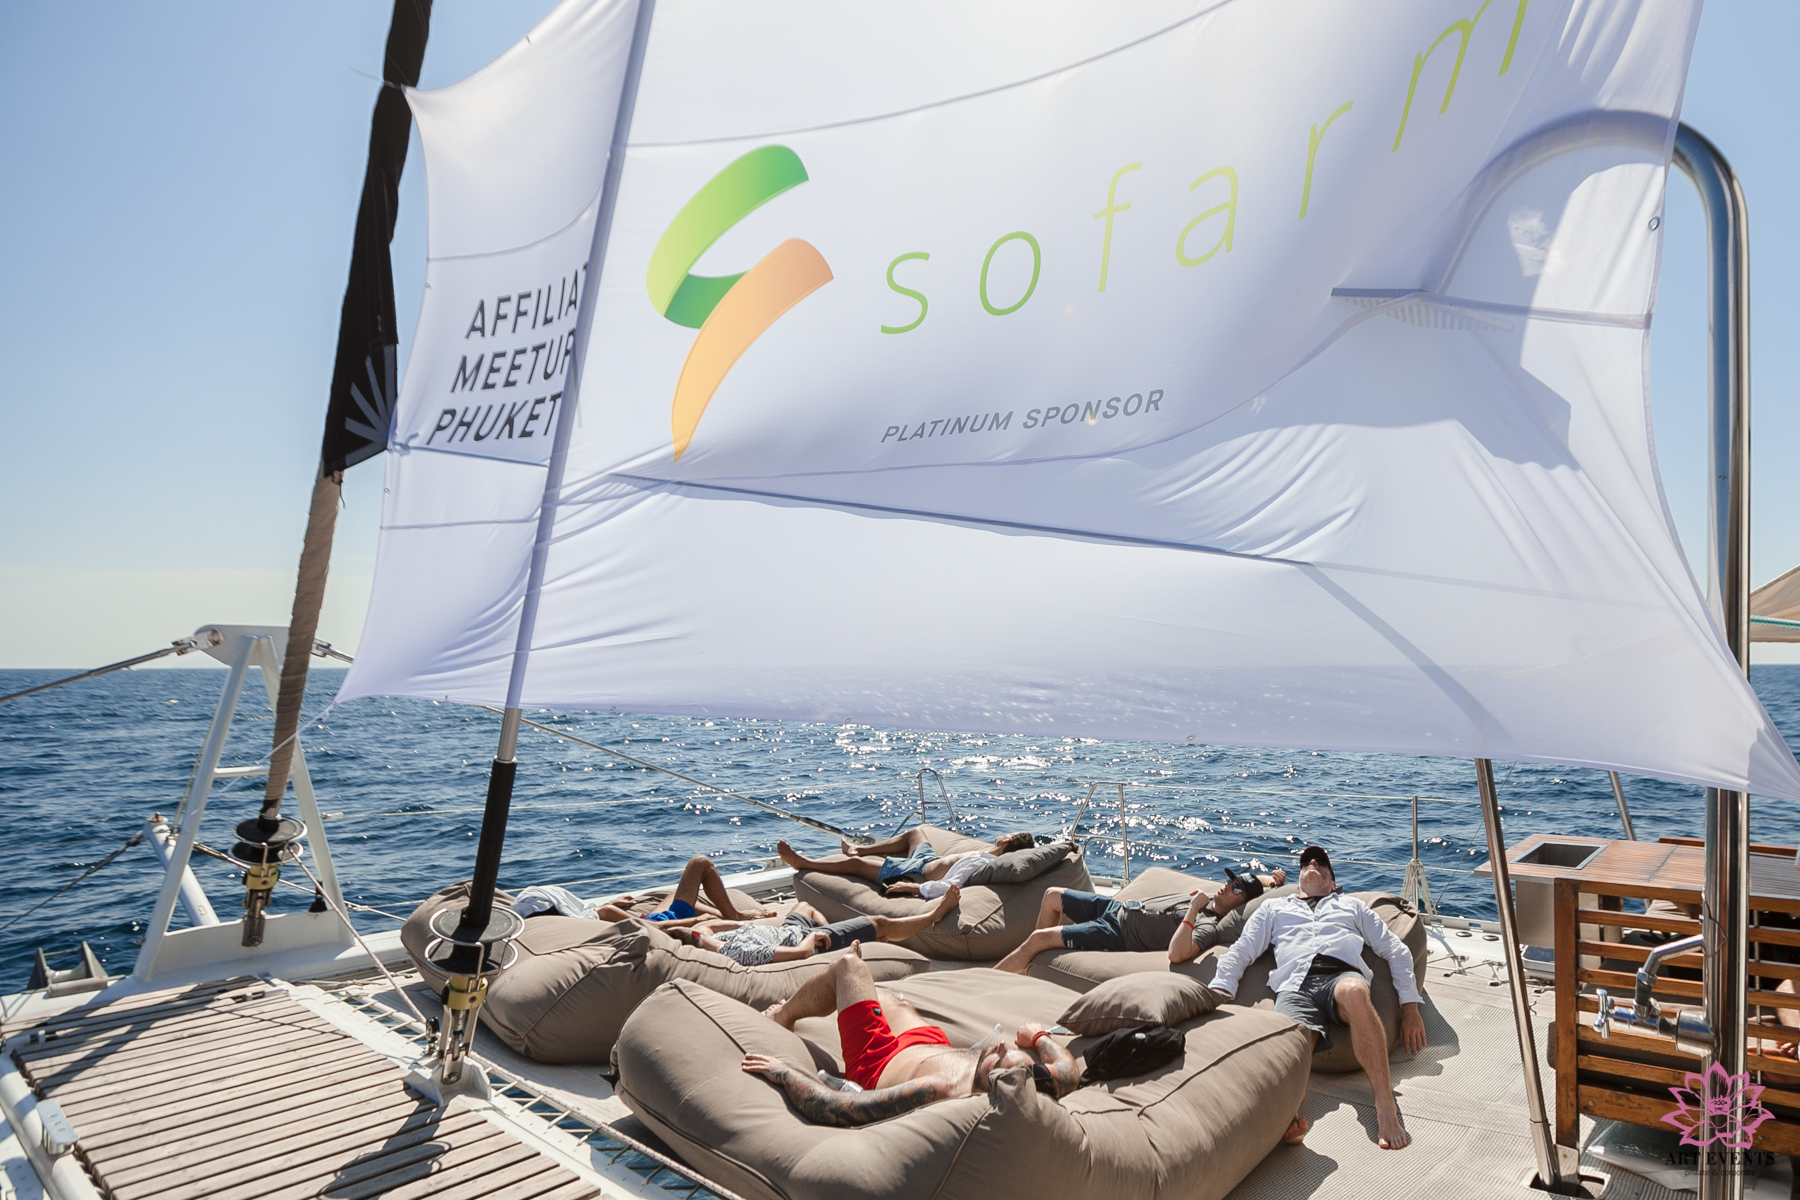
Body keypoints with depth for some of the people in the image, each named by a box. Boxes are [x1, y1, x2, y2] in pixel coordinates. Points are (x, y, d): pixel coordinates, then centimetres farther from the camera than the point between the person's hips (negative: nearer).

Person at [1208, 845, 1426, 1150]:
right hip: (1296, 986, 0)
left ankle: (1385, 1106, -41)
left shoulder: (1351, 905, 37)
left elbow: (1396, 950, 29)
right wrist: (1220, 993, 8)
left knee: (1353, 990, -40)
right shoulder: (1273, 908, 37)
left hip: (1343, 975, 0)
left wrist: (1410, 1006, 14)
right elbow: (1240, 952, 27)